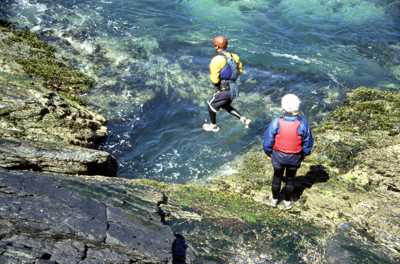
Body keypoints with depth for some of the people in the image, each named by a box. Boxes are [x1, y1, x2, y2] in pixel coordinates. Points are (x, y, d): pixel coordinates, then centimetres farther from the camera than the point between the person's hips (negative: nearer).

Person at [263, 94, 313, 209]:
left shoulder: (276, 123, -26)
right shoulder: (302, 124, -23)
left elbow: (268, 140, -14)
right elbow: (308, 142, -9)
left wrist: (268, 152, 6)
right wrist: (304, 154, 10)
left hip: (278, 156, 0)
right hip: (294, 157, 0)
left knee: (277, 177, 23)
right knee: (290, 178, 22)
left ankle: (274, 199, 40)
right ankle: (287, 201, 39)